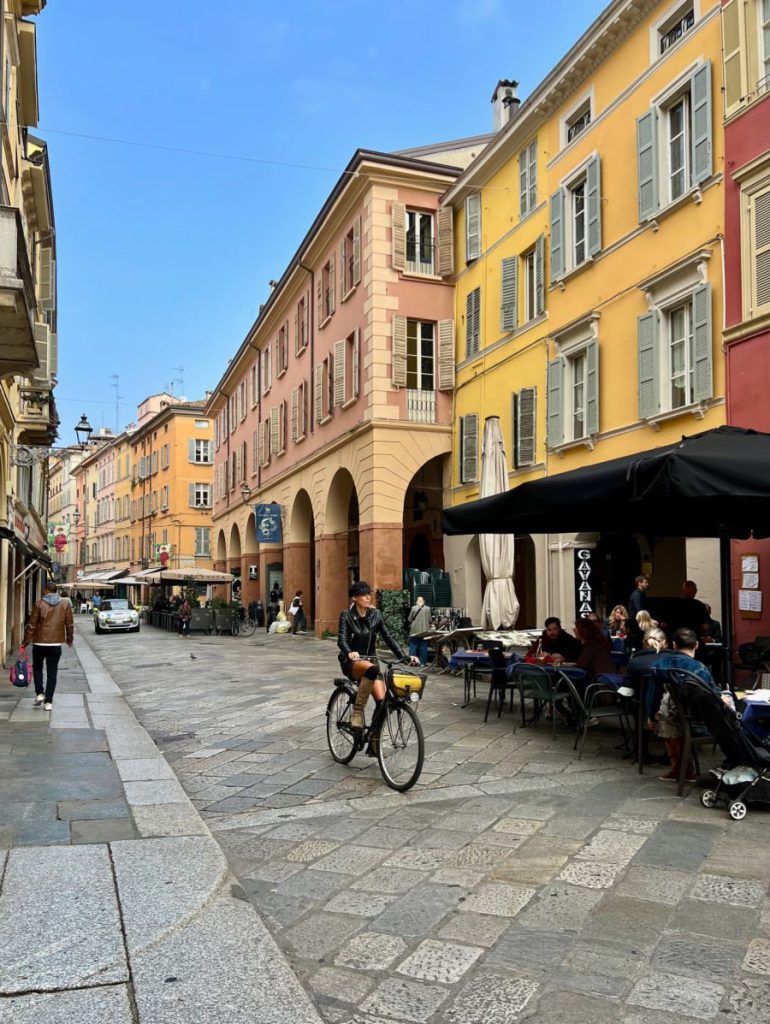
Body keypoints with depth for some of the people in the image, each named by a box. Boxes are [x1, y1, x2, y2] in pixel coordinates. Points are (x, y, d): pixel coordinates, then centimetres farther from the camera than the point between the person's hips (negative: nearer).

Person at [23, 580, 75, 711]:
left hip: (40, 642, -1)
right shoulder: (65, 604, -1)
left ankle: (39, 694, 8)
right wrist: (69, 638, 17)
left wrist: (27, 640, 7)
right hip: (56, 643, 1)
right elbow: (70, 624, 3)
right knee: (52, 672, 5)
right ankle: (48, 701, 3)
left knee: (37, 667, 20)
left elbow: (32, 624, -5)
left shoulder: (39, 604, -7)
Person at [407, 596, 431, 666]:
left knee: (413, 646, 6)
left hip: (414, 631, -1)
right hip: (424, 631, 1)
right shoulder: (427, 609, -1)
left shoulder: (413, 608, -4)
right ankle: (423, 662, 6)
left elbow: (409, 619, 0)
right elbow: (430, 620, 2)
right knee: (423, 647, 6)